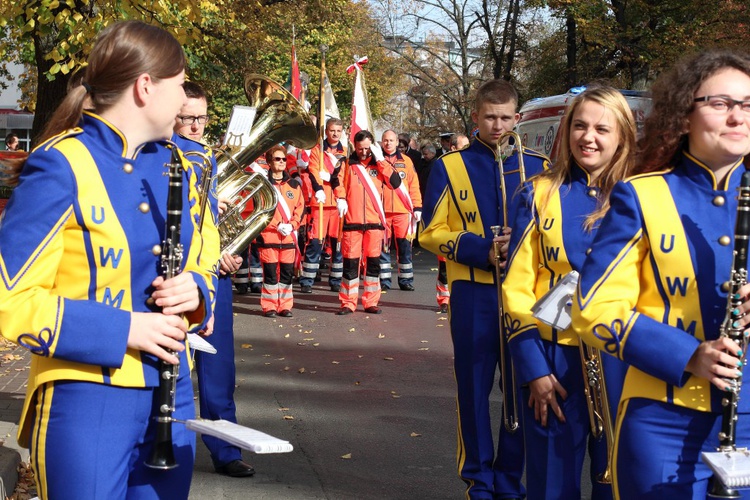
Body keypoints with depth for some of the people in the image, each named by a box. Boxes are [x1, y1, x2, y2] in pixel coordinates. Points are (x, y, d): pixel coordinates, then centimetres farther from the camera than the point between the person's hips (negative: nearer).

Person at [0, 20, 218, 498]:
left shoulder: (178, 165, 8)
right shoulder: (61, 166, -13)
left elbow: (202, 264, 18)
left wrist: (194, 289, -5)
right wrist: (122, 330, -21)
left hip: (171, 393, 7)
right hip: (87, 400, -6)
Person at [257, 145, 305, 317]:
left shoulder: (294, 185, 12)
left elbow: (300, 208, 9)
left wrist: (291, 225, -6)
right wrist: (277, 226, -13)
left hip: (289, 237, 3)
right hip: (268, 235, -3)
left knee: (287, 273, 5)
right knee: (270, 272, -1)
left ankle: (285, 306, 12)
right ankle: (269, 306, 6)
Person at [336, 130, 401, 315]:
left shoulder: (379, 164, 8)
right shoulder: (348, 164, 5)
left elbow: (395, 183, -6)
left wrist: (380, 160, -9)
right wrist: (341, 198, -8)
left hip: (375, 221, 2)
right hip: (352, 221, -2)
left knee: (373, 262, 6)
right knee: (350, 262, 0)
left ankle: (371, 302, 14)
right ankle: (348, 303, 6)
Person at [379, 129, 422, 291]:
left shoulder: (406, 161, 8)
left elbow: (414, 185, 7)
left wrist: (417, 207, 2)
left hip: (403, 211, 1)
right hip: (382, 210, -1)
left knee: (405, 246, 2)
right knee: (383, 246, 2)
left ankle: (406, 280, 10)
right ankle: (384, 280, 9)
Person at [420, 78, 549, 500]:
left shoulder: (537, 168, 7)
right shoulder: (450, 168, 2)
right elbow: (431, 233, 1)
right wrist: (479, 249, -14)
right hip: (473, 293, -1)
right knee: (474, 386, 4)